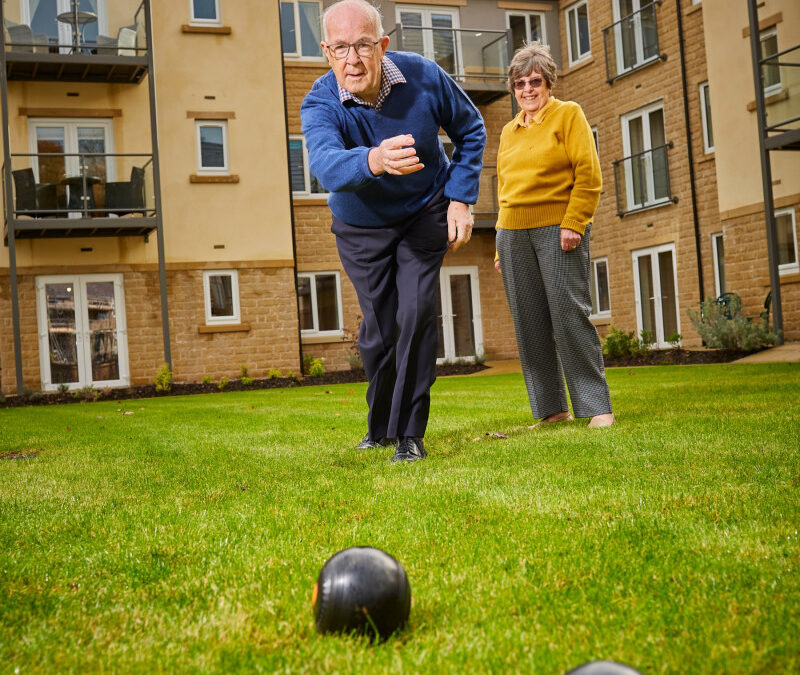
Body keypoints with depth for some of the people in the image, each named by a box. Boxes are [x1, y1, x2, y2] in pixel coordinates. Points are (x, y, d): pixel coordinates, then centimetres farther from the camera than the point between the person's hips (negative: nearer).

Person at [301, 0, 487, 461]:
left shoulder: (423, 77, -21)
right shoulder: (320, 105, -26)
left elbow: (470, 129, -2)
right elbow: (326, 164, -49)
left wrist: (460, 198, -10)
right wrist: (375, 160, -70)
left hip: (424, 213, 0)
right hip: (361, 227, 0)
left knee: (416, 314, -14)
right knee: (379, 328, 3)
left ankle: (410, 434, -3)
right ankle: (379, 427, 29)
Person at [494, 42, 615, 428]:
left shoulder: (568, 114, 5)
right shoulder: (509, 131, 20)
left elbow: (588, 174, -4)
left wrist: (573, 223, -15)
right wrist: (501, 245, 16)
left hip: (557, 228, -5)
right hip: (513, 234, 5)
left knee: (569, 313, -11)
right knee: (529, 324, 2)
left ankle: (596, 407, -5)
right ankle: (551, 408, 10)